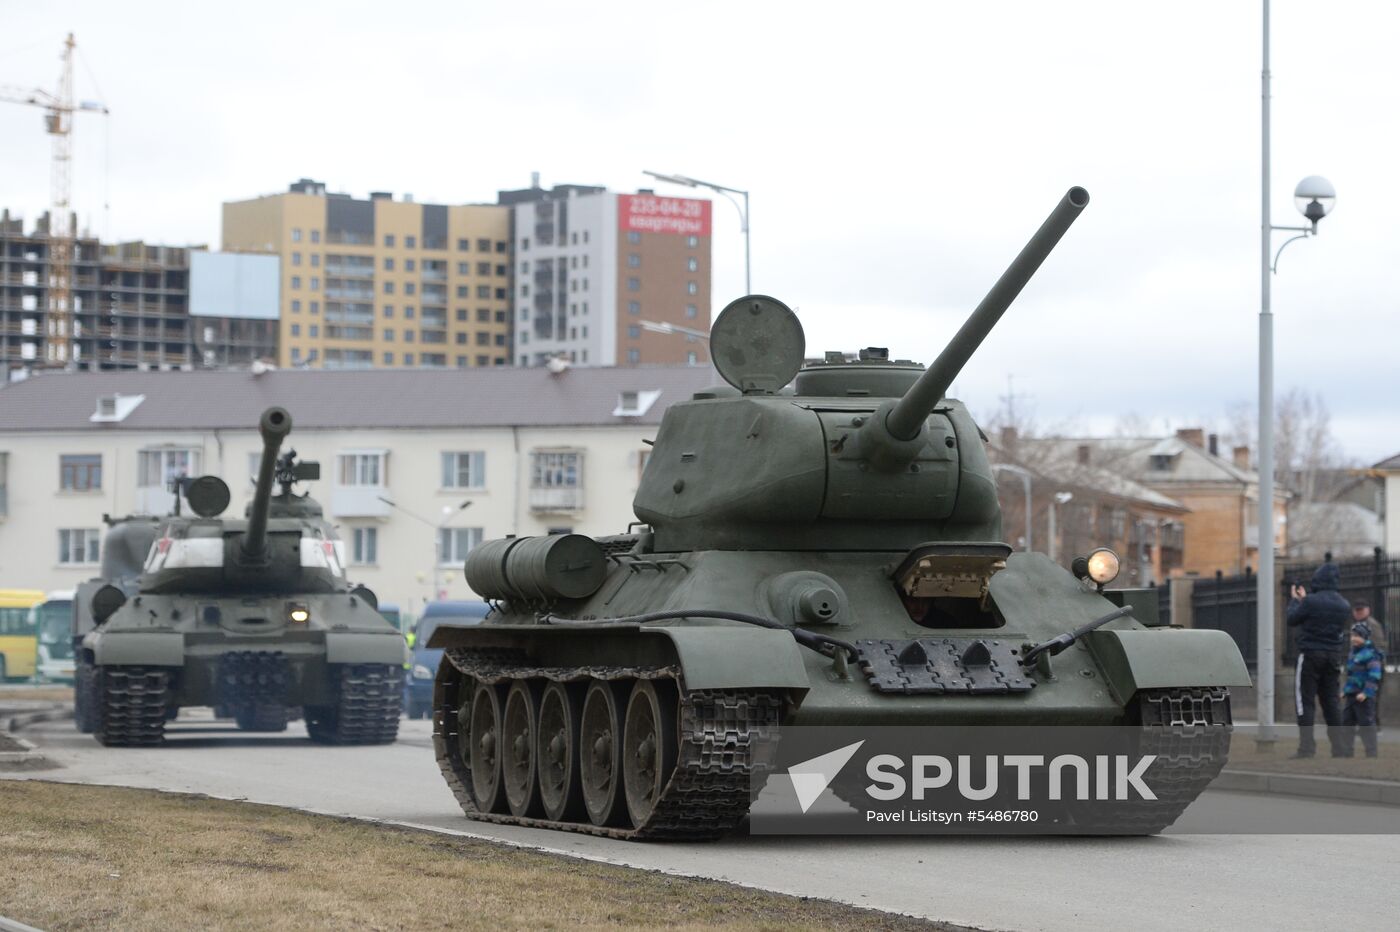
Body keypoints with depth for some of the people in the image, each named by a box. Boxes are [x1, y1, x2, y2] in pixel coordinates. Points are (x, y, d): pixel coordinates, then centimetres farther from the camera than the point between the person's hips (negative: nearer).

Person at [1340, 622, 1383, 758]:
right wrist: (1345, 690, 22)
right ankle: (1347, 752, 21)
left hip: (1364, 696, -9)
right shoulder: (1353, 653, 15)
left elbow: (1374, 675, -20)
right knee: (1347, 721, 12)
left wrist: (1366, 693, -25)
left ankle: (1371, 753, -2)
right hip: (1352, 695, 9)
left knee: (1366, 723, -7)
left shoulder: (1370, 654, -14)